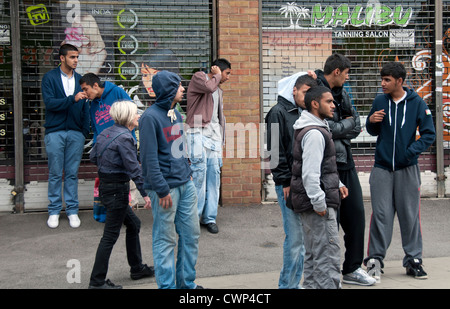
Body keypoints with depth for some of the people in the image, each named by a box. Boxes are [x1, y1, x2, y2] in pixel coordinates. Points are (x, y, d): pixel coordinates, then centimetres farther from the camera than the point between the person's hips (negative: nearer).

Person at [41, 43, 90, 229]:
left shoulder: (80, 79, 9)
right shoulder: (49, 78, 0)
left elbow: (85, 107, 11)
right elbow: (49, 102, -12)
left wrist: (85, 131, 4)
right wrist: (72, 98, -24)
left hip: (75, 133, 2)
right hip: (55, 132, -2)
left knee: (72, 174, 7)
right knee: (55, 174, 4)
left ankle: (72, 210, 15)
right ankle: (54, 211, 15)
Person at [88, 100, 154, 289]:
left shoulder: (106, 132, 8)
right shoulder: (124, 137, -18)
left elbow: (93, 157, 15)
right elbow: (134, 168, -21)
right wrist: (145, 194, -19)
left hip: (105, 186, 9)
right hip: (117, 189, -9)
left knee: (134, 224, 20)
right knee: (111, 236, -1)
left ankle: (137, 268, 31)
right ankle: (97, 281, 6)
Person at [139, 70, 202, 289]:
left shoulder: (176, 114, 12)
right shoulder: (150, 117, -14)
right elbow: (149, 158, -17)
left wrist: (187, 173, 14)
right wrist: (162, 190, -19)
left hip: (186, 185, 8)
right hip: (165, 188, -8)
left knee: (191, 234, 13)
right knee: (165, 240, 2)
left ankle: (187, 282, 27)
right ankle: (167, 285, 15)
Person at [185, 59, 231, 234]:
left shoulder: (219, 90, 26)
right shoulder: (199, 77, 4)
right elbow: (209, 87, -19)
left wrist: (221, 141, 21)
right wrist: (217, 75, 1)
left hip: (214, 134, 7)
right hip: (198, 132, -7)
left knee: (214, 174, 0)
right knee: (200, 172, -12)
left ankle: (209, 218, 5)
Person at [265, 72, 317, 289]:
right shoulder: (279, 113, -4)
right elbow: (275, 151, -9)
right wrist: (285, 181, -13)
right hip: (289, 185, -7)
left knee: (304, 236, 9)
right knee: (295, 237, -7)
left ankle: (292, 283, 20)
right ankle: (288, 284, 5)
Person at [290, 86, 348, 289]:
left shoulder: (319, 129, 18)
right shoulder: (314, 133, -17)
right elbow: (310, 173, -23)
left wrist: (337, 184, 18)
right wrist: (319, 202, -23)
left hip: (312, 203, 11)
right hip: (316, 204, -11)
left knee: (313, 254, 17)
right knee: (328, 256, -8)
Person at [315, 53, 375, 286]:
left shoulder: (342, 94, 14)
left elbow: (356, 127, 8)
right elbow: (327, 128, -21)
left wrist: (339, 130, -11)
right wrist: (347, 123, -4)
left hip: (346, 162, 8)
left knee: (355, 214, 12)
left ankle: (352, 269, 27)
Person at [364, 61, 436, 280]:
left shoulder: (417, 102, -1)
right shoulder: (379, 102, 3)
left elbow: (429, 134, 0)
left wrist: (412, 151, -13)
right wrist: (371, 121, -8)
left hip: (407, 168, -1)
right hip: (382, 168, 1)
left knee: (410, 215, 5)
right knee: (381, 215, -1)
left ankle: (413, 260, 17)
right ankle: (375, 259, 10)